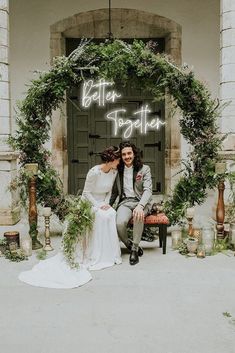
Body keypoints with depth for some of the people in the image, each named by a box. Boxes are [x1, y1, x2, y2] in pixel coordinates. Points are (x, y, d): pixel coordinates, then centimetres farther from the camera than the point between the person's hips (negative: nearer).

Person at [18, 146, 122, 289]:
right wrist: (98, 205, -19)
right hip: (89, 202, -5)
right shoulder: (94, 172, -20)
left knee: (111, 214, -26)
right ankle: (94, 254, -21)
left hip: (103, 203, 5)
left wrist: (106, 203, -5)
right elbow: (87, 193, -14)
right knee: (102, 216, -32)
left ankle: (108, 253, -17)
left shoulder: (114, 172, 0)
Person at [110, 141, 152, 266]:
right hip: (125, 202, 2)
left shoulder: (144, 169, 3)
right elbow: (114, 192, 17)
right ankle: (129, 245, 0)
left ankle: (135, 248, -18)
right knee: (120, 223, -31)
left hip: (141, 202, -1)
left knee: (138, 216, -37)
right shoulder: (118, 171, 12)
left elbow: (148, 190, -8)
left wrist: (140, 205, -27)